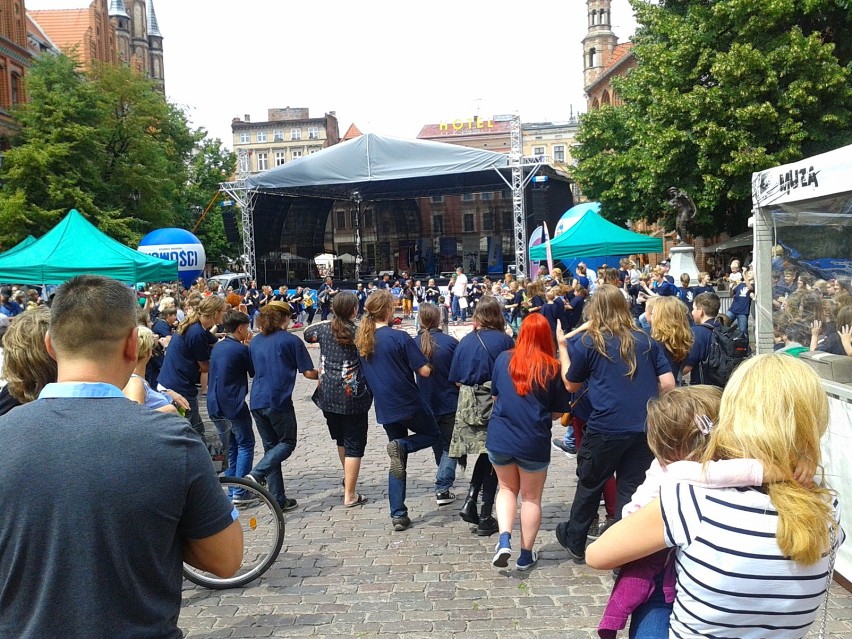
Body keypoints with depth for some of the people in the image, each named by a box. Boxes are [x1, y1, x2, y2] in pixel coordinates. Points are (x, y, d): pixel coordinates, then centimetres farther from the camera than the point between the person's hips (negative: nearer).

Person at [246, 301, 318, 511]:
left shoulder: (255, 341, 12)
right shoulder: (291, 340, -6)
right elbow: (308, 372, -5)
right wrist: (321, 374, 15)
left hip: (257, 401, 6)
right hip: (279, 401, -6)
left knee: (271, 446, 14)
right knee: (287, 443, 12)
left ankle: (278, 499, 14)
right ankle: (257, 474, -11)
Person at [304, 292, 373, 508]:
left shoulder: (324, 330, 0)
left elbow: (307, 333, 21)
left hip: (328, 396, 5)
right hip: (353, 398, -5)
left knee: (341, 439, 25)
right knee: (354, 445, 5)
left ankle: (348, 479, 43)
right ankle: (350, 495, 9)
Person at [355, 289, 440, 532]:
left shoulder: (362, 340, 2)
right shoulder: (399, 337, -17)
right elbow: (425, 371, -16)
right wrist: (423, 363, 5)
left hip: (385, 408, 6)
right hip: (408, 404, -6)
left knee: (398, 463, 16)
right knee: (433, 434, 22)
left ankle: (398, 515, 12)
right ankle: (402, 445, -8)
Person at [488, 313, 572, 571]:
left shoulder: (503, 359, -4)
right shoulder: (552, 368, -9)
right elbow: (558, 412, 0)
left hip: (500, 438, 2)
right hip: (534, 442, -2)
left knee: (507, 488, 23)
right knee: (531, 498, 16)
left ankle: (504, 540, 5)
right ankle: (526, 555, 25)